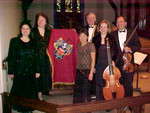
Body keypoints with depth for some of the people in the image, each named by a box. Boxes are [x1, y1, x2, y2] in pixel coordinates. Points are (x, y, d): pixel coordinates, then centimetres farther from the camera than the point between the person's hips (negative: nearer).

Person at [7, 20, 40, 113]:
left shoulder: (33, 42, 8)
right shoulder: (14, 41, 0)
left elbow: (36, 58, 7)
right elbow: (11, 57, -1)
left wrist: (37, 71, 3)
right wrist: (10, 71, -4)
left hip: (30, 72, 2)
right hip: (19, 72, -2)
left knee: (30, 90, 5)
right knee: (19, 90, 3)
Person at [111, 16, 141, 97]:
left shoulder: (132, 33, 6)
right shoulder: (113, 35, 8)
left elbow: (138, 46, 3)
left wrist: (130, 49, -16)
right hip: (117, 63, 1)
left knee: (129, 84, 1)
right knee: (119, 83, 11)